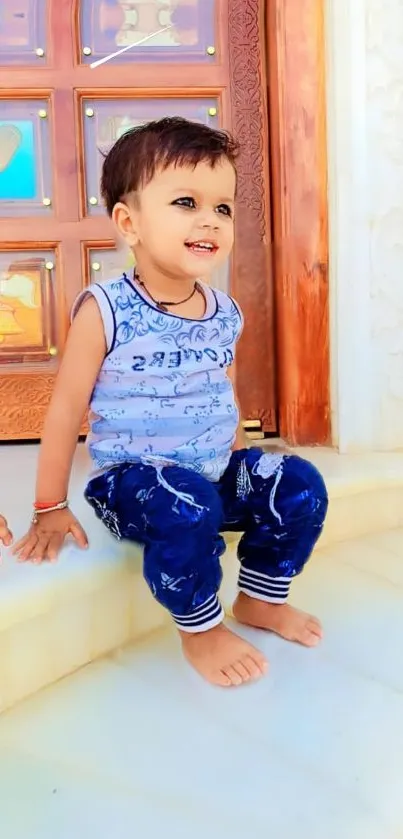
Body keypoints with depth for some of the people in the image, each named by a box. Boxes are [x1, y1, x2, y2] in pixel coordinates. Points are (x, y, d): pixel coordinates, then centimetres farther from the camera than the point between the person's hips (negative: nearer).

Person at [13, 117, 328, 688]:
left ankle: (261, 598, 18)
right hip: (130, 478, -6)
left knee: (299, 486, -5)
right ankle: (200, 629, -6)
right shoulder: (105, 311, -15)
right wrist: (51, 508, -7)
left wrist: (242, 468, 21)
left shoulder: (225, 315, 1)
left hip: (216, 472, 6)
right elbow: (66, 410, -11)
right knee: (188, 508, -34)